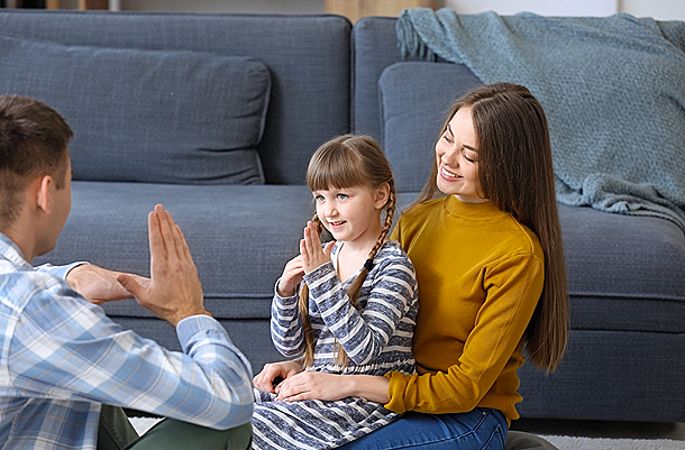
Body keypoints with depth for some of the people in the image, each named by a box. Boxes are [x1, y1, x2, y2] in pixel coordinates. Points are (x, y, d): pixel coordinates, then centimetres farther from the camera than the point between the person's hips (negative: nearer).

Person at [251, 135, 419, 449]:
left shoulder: (393, 266, -13)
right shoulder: (323, 256, 7)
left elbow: (364, 350, -25)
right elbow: (290, 346, 9)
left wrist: (323, 279, -26)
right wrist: (286, 291, -10)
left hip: (366, 398, -7)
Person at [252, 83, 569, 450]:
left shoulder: (516, 253, -18)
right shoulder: (417, 218, 4)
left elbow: (467, 387, -18)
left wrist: (349, 384, -24)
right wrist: (304, 365, -7)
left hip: (466, 418, -6)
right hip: (397, 393, 6)